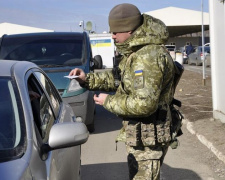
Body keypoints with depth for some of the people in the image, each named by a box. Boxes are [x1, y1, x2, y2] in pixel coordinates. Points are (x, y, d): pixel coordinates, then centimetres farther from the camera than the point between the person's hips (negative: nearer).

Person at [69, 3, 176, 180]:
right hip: (137, 135, 11)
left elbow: (144, 104, -31)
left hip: (147, 140, -11)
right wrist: (88, 79, 8)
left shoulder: (149, 56, -27)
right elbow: (118, 78, 21)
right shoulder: (135, 51, 8)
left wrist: (109, 102, -18)